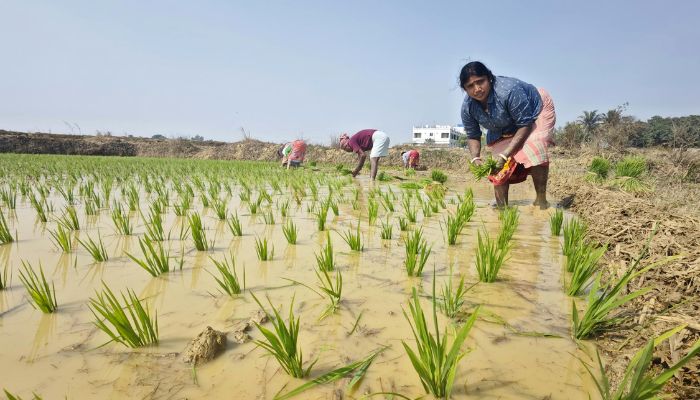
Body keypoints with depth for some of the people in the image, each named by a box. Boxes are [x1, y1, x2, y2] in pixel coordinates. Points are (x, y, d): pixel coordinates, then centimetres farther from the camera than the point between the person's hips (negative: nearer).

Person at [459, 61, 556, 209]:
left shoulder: (508, 90, -41)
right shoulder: (467, 107, -23)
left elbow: (525, 124, -34)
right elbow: (473, 136, -9)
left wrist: (505, 155, -39)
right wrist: (475, 158, -27)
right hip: (504, 130, 5)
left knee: (532, 151, -30)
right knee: (499, 167, -5)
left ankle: (541, 199, -15)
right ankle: (501, 208, 8)